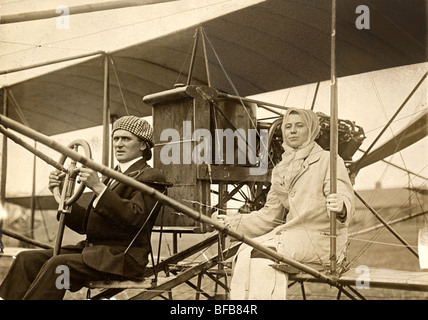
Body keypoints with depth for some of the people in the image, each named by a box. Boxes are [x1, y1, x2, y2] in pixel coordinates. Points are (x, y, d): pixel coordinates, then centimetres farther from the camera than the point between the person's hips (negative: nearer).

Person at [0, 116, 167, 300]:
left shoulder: (150, 177, -2)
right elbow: (85, 224, 19)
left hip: (123, 257, -8)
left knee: (58, 265, -30)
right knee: (27, 259, -8)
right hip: (93, 249, 8)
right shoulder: (113, 177, 23)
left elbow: (135, 218, -21)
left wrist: (98, 187, -25)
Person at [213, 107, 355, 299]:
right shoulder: (280, 171, 18)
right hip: (292, 233, 5)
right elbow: (270, 216, 18)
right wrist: (232, 221, 8)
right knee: (246, 252, -21)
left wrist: (340, 207, -39)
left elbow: (345, 197, -14)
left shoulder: (328, 160, 0)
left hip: (321, 236, -5)